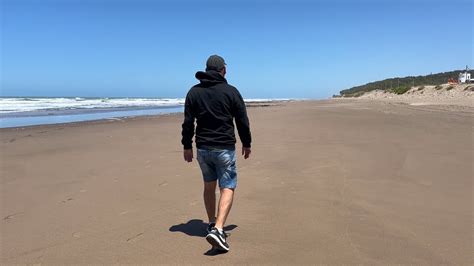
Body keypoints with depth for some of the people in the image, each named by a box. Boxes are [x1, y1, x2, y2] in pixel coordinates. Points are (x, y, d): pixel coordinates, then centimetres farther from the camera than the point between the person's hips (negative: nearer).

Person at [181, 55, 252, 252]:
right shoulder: (231, 91, -4)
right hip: (225, 148, -4)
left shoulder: (194, 92, 4)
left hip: (202, 148, 4)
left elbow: (188, 123, 4)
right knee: (228, 187, 1)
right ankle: (218, 229, -14)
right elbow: (242, 121, 0)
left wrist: (187, 146, 12)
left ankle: (212, 224, 31)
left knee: (209, 186, 19)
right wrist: (246, 143, 12)